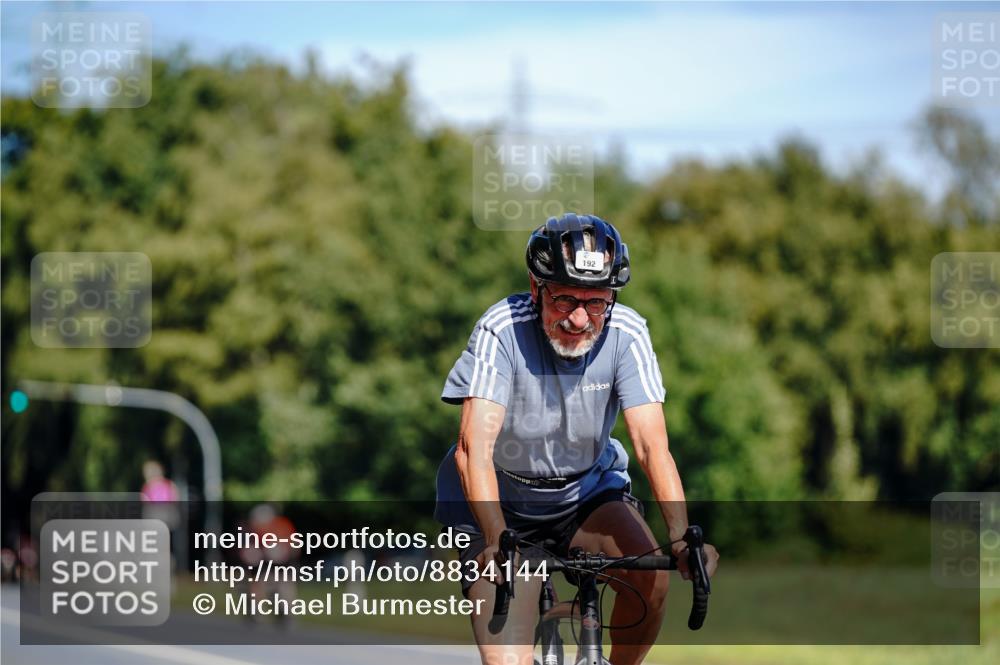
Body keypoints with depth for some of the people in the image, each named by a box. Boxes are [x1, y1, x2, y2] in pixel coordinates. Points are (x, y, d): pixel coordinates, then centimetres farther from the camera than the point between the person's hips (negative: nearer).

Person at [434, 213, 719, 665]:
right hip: (503, 500, -2)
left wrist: (681, 535, -41)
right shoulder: (502, 331, -26)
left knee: (650, 576, -25)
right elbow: (474, 446, -33)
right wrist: (498, 540, -48)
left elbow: (652, 444, -25)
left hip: (587, 489, 3)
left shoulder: (626, 334, -18)